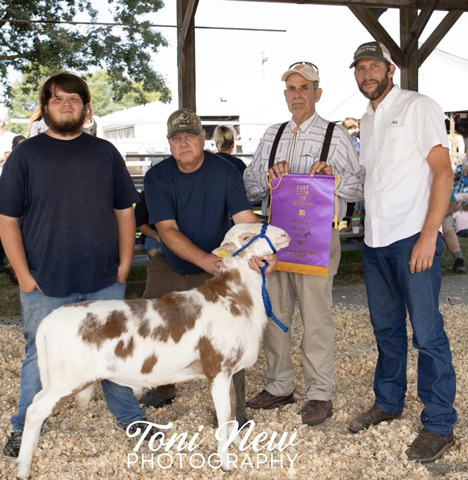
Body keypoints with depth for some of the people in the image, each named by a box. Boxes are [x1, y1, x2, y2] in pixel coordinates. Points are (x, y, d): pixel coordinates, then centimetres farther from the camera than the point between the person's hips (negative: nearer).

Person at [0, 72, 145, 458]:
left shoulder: (105, 152, 7)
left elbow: (124, 211, 10)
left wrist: (124, 264, 2)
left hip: (104, 281, 2)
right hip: (46, 284, -2)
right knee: (40, 357, 9)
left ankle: (131, 418, 29)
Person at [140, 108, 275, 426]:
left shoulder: (226, 172, -14)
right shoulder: (158, 177, -13)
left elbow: (246, 219, -24)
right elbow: (168, 230, -23)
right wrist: (206, 260, -39)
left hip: (218, 269, -2)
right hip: (170, 266, 2)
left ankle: (234, 409, -2)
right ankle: (161, 390, 36)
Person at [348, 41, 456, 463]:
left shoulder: (419, 107, -3)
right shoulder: (367, 120, 18)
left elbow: (443, 170, -10)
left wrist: (429, 234, -18)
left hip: (413, 236, -7)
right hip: (375, 240, 7)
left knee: (427, 332, -6)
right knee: (386, 327, 15)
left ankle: (439, 424, 4)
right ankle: (388, 403, 29)